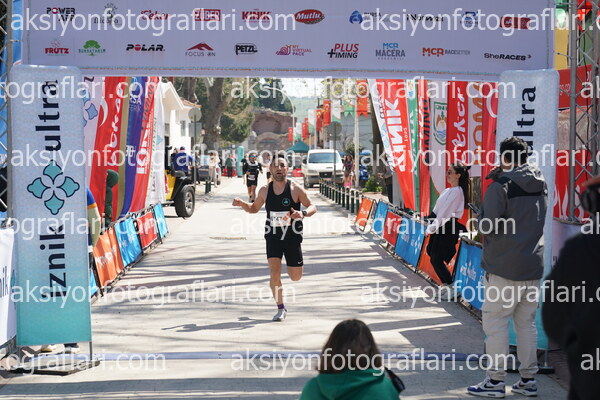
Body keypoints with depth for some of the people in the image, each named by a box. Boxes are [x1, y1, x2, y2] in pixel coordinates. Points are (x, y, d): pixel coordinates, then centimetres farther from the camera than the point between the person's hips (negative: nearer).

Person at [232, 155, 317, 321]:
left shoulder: (296, 189, -8)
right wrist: (242, 204, -4)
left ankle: (290, 266, 43)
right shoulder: (265, 190, 2)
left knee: (296, 276, 6)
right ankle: (281, 309, 2)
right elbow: (254, 208, 17)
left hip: (293, 238, -1)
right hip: (273, 237, 1)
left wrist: (303, 213, -25)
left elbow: (312, 207, -3)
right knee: (274, 273, -13)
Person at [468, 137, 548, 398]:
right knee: (526, 322, 12)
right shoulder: (541, 185, 9)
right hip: (533, 265, 7)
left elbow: (486, 226, -16)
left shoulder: (501, 185, -13)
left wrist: (482, 211, 6)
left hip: (504, 268, -7)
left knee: (495, 320, 0)